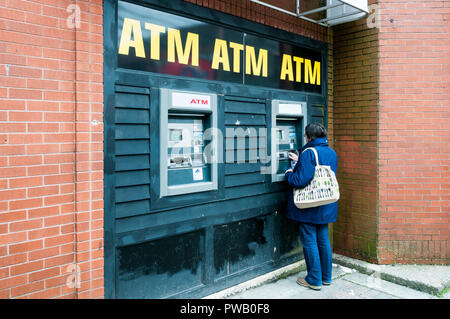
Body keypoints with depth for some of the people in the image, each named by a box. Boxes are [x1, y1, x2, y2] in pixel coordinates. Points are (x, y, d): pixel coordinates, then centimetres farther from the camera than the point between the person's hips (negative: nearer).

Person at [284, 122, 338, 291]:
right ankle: (326, 277, 29)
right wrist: (299, 161, 26)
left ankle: (314, 280, 13)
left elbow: (301, 180, -25)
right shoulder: (332, 153, 7)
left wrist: (289, 174, -4)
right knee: (323, 240, 17)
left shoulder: (308, 153, -18)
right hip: (326, 207, 8)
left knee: (309, 241, 4)